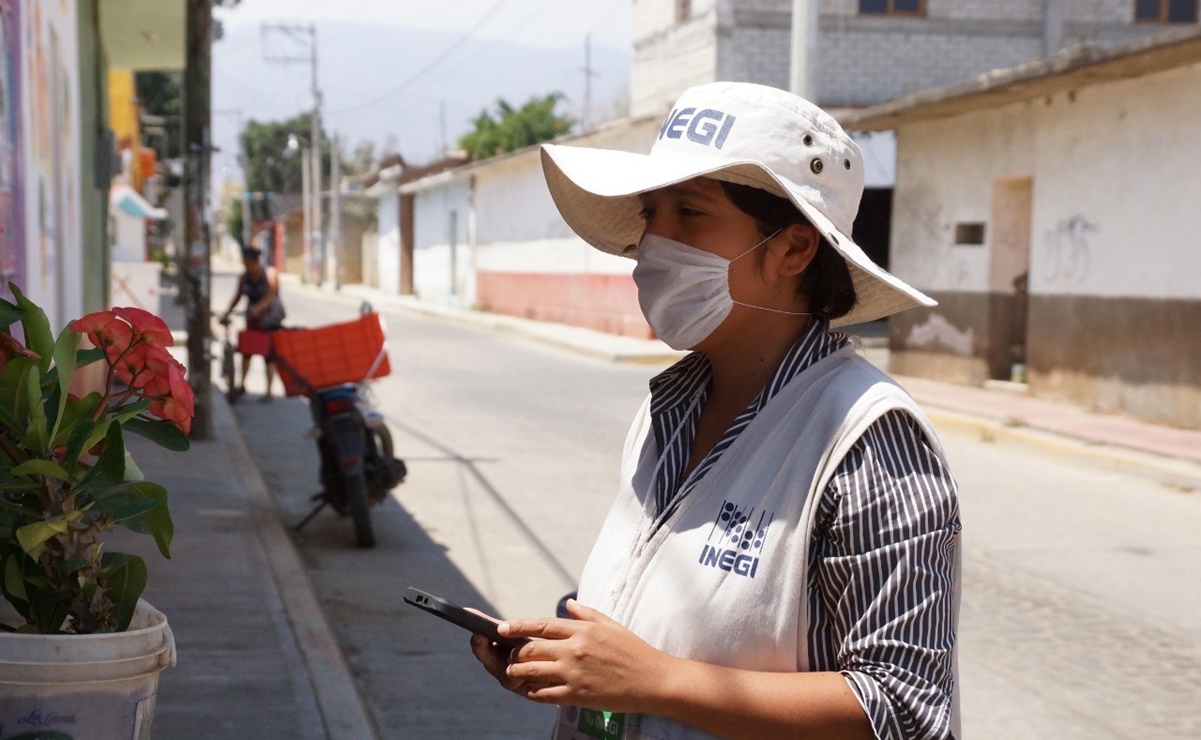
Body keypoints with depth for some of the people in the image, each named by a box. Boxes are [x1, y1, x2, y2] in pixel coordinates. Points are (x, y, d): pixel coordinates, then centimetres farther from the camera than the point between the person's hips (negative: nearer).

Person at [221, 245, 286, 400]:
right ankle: (242, 385, 15)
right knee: (245, 351, 1)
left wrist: (258, 308, -41)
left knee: (268, 355, -3)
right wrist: (227, 312, 0)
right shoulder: (244, 276, 0)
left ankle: (269, 391, 3)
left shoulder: (269, 274, -14)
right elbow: (238, 296, 9)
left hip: (270, 319, -5)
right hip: (253, 319, 5)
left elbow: (270, 296, -25)